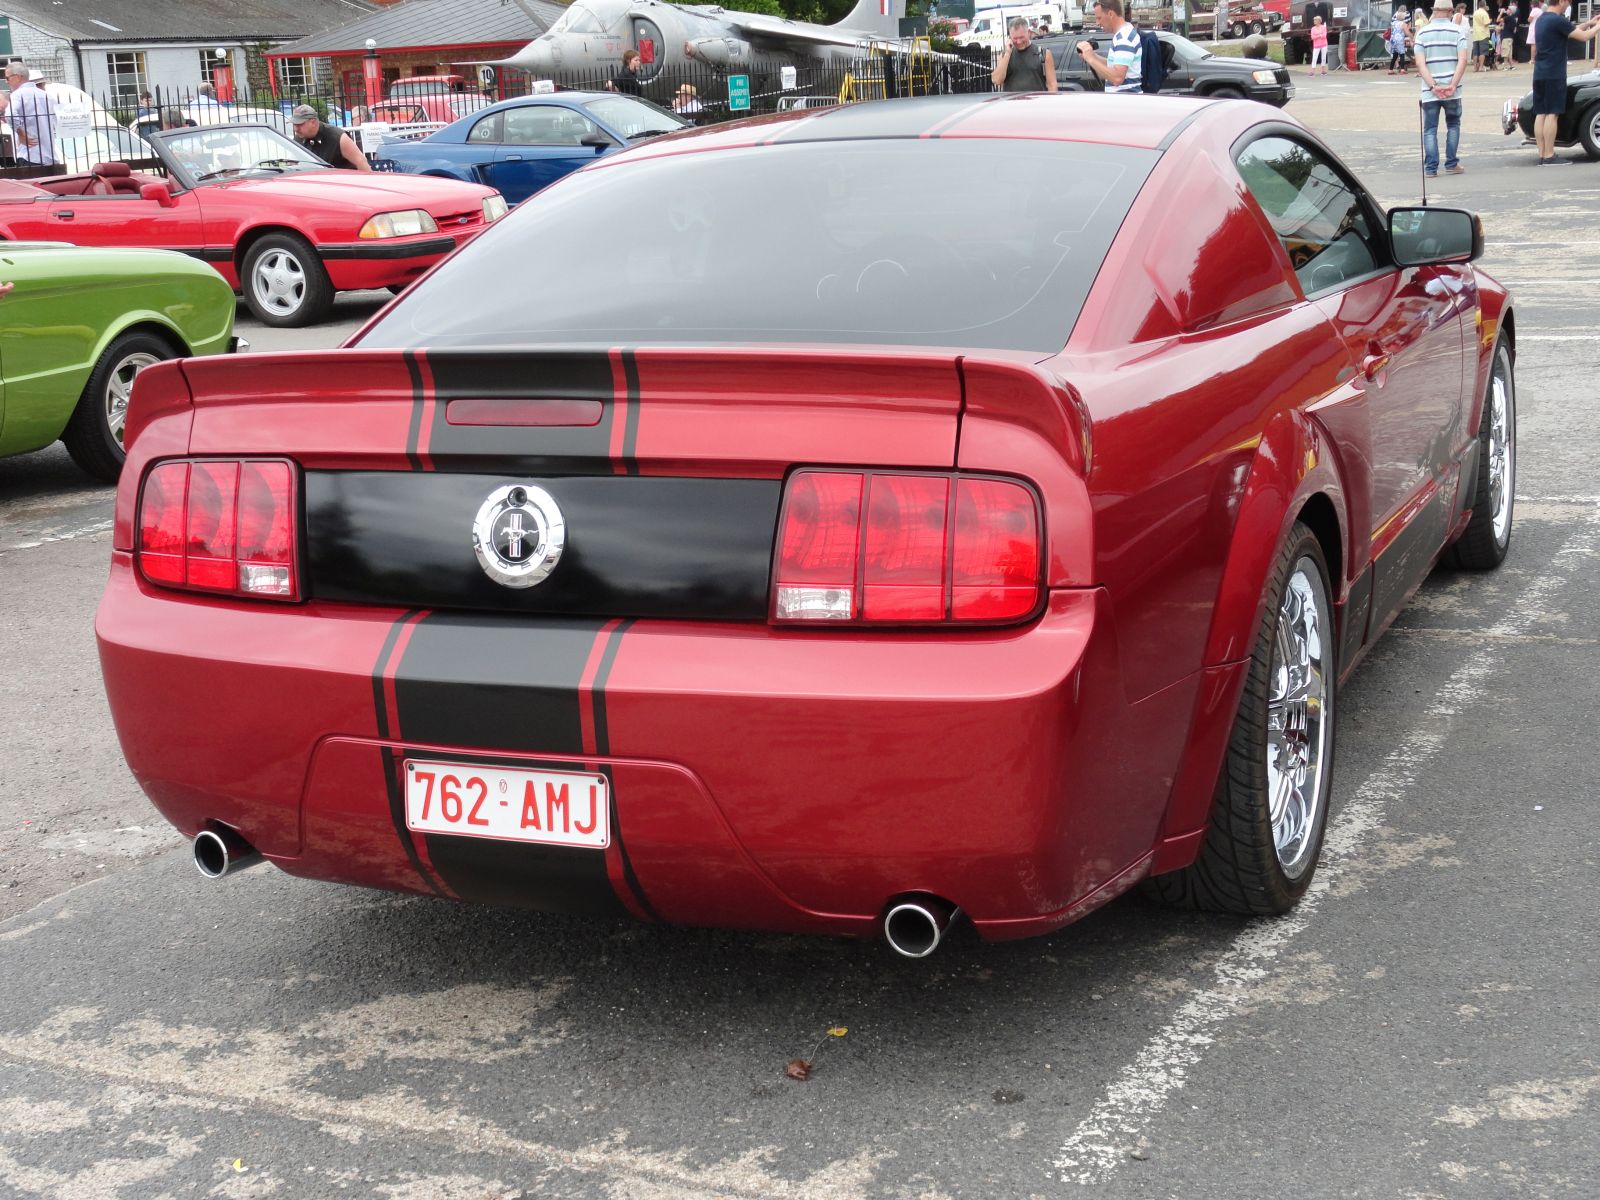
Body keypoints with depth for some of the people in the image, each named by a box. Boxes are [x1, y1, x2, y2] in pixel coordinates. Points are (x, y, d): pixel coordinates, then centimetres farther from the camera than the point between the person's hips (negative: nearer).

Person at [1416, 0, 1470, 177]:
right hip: (1452, 91, 0)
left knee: (1429, 129, 6)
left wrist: (1433, 87, -11)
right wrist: (1453, 85, -12)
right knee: (1453, 125, 17)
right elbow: (1462, 60, -11)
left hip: (1429, 92, 0)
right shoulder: (1458, 31, 0)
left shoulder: (1422, 33, 3)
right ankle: (1451, 164, 13)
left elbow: (1420, 63, -7)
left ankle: (1430, 168, -2)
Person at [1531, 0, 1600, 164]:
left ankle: (1542, 156, 5)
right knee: (1552, 115, -8)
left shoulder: (1542, 19, 14)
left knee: (1540, 114, 5)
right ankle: (1549, 157, -10)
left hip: (1539, 75, 9)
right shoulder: (1558, 20, -14)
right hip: (1554, 75, -9)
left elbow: (1570, 31, 25)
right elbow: (1584, 37, -11)